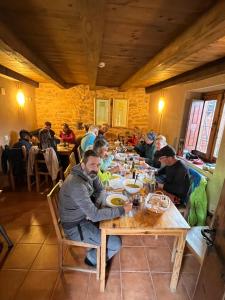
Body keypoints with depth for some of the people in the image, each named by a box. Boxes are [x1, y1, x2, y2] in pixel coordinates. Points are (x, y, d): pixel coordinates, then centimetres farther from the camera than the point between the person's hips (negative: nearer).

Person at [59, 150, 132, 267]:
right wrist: (122, 209, -28)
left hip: (84, 216, 8)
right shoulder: (76, 185, -35)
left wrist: (96, 205, -18)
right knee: (116, 244, -6)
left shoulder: (89, 173, -9)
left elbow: (101, 191, 3)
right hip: (75, 226, -7)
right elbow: (95, 215, -33)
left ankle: (99, 246, 34)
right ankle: (92, 258, 21)